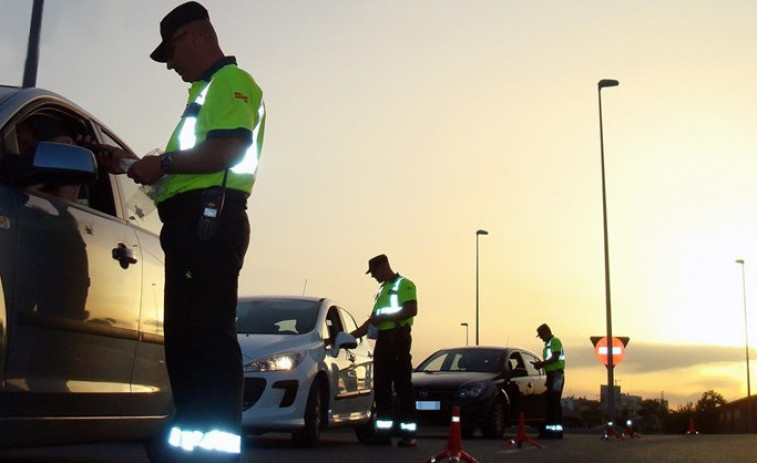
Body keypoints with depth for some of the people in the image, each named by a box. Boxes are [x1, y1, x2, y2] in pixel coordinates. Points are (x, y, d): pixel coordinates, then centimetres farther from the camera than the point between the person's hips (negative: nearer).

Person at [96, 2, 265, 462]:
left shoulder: (231, 81, 0)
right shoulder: (207, 90, 31)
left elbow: (230, 148, -17)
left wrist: (164, 162, -10)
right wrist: (137, 165, 22)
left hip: (209, 217, -11)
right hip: (192, 221, 11)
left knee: (208, 333, -15)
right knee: (184, 336, 9)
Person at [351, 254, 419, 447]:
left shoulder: (404, 284, -1)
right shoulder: (383, 290, 26)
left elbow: (412, 310, -16)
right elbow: (372, 321, 29)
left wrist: (383, 317, -14)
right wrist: (350, 336, 23)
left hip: (398, 338, -9)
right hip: (382, 340, 9)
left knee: (402, 386, -9)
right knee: (381, 387, 5)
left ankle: (409, 433, -8)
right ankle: (383, 432, 8)